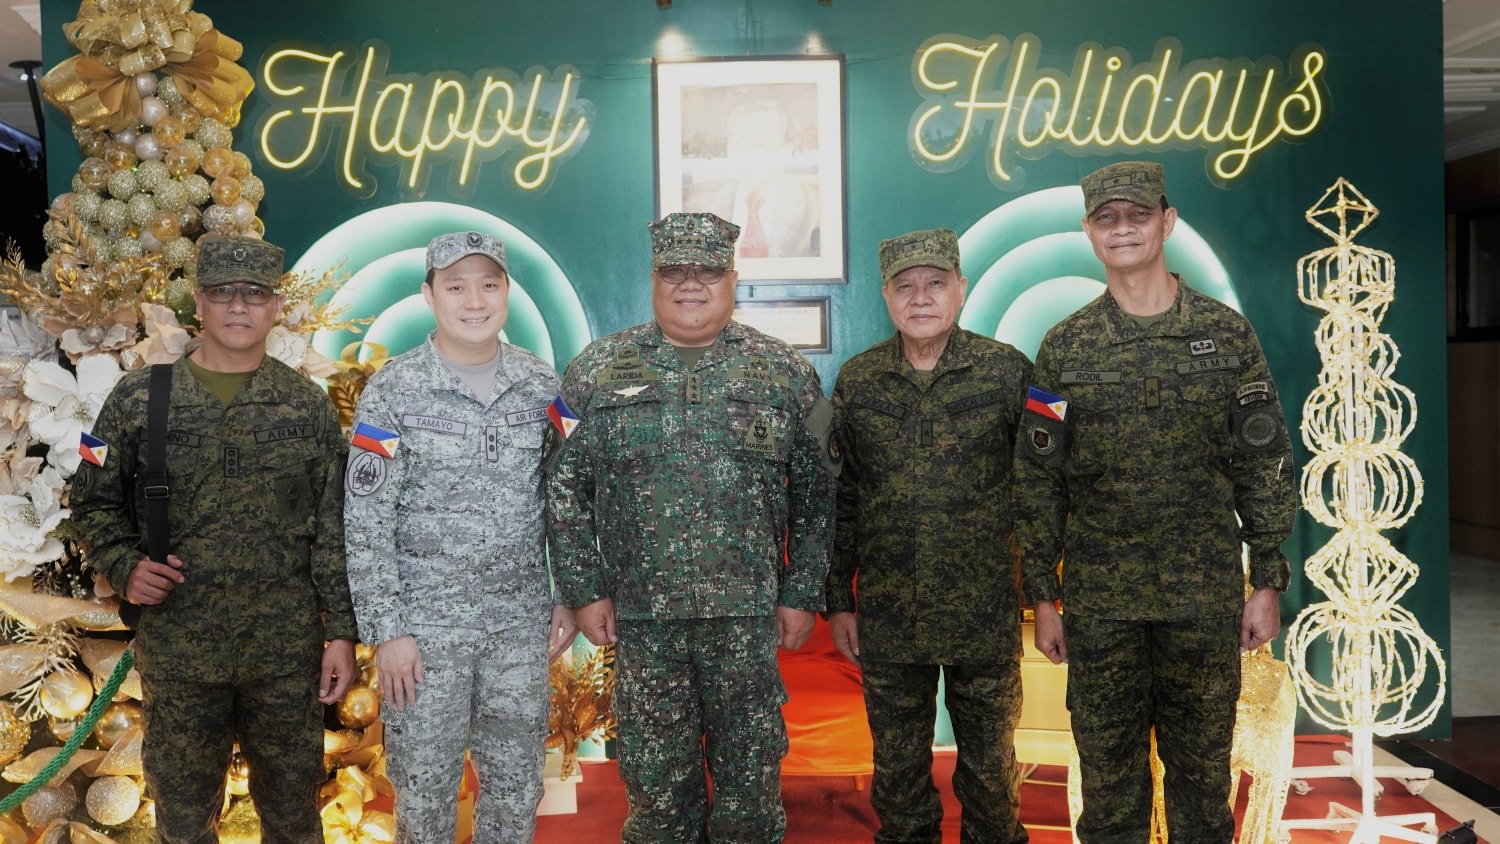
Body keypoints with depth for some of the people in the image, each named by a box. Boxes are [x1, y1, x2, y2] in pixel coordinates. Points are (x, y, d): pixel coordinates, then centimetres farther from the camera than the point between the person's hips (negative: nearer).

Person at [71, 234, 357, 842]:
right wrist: (124, 567, -10)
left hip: (288, 649, 0)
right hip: (177, 647, 0)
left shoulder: (309, 406, 0)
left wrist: (342, 633, -2)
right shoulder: (139, 398, -1)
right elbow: (95, 502, 8)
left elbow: (333, 531, 1)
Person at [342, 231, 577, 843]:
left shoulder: (542, 384, 2)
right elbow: (366, 522, -8)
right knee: (424, 787, 9)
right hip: (426, 620, -2)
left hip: (522, 618, 3)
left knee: (517, 784, 13)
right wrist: (386, 630, -11)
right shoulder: (392, 391, -8)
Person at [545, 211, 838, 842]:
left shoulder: (784, 372, 4)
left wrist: (802, 595, 1)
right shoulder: (598, 370, 4)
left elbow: (815, 494, 5)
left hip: (749, 614, 0)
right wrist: (584, 589, -1)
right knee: (654, 777, 11)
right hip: (639, 612, 0)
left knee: (751, 773, 9)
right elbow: (565, 488, 5)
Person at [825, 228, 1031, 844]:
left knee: (990, 771, 13)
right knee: (897, 772, 14)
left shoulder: (1007, 371, -4)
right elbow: (840, 500, 6)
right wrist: (839, 602, 6)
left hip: (986, 615, -1)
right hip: (886, 618, 2)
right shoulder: (856, 381, 2)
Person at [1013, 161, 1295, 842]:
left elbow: (1264, 466, 3)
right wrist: (1042, 598, 0)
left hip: (1207, 594, 0)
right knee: (1109, 769, 9)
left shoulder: (1227, 334, 1)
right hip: (1099, 599, 0)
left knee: (1202, 765, 11)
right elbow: (1037, 481, 2)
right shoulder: (1064, 347, 1)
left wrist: (1267, 584, 0)